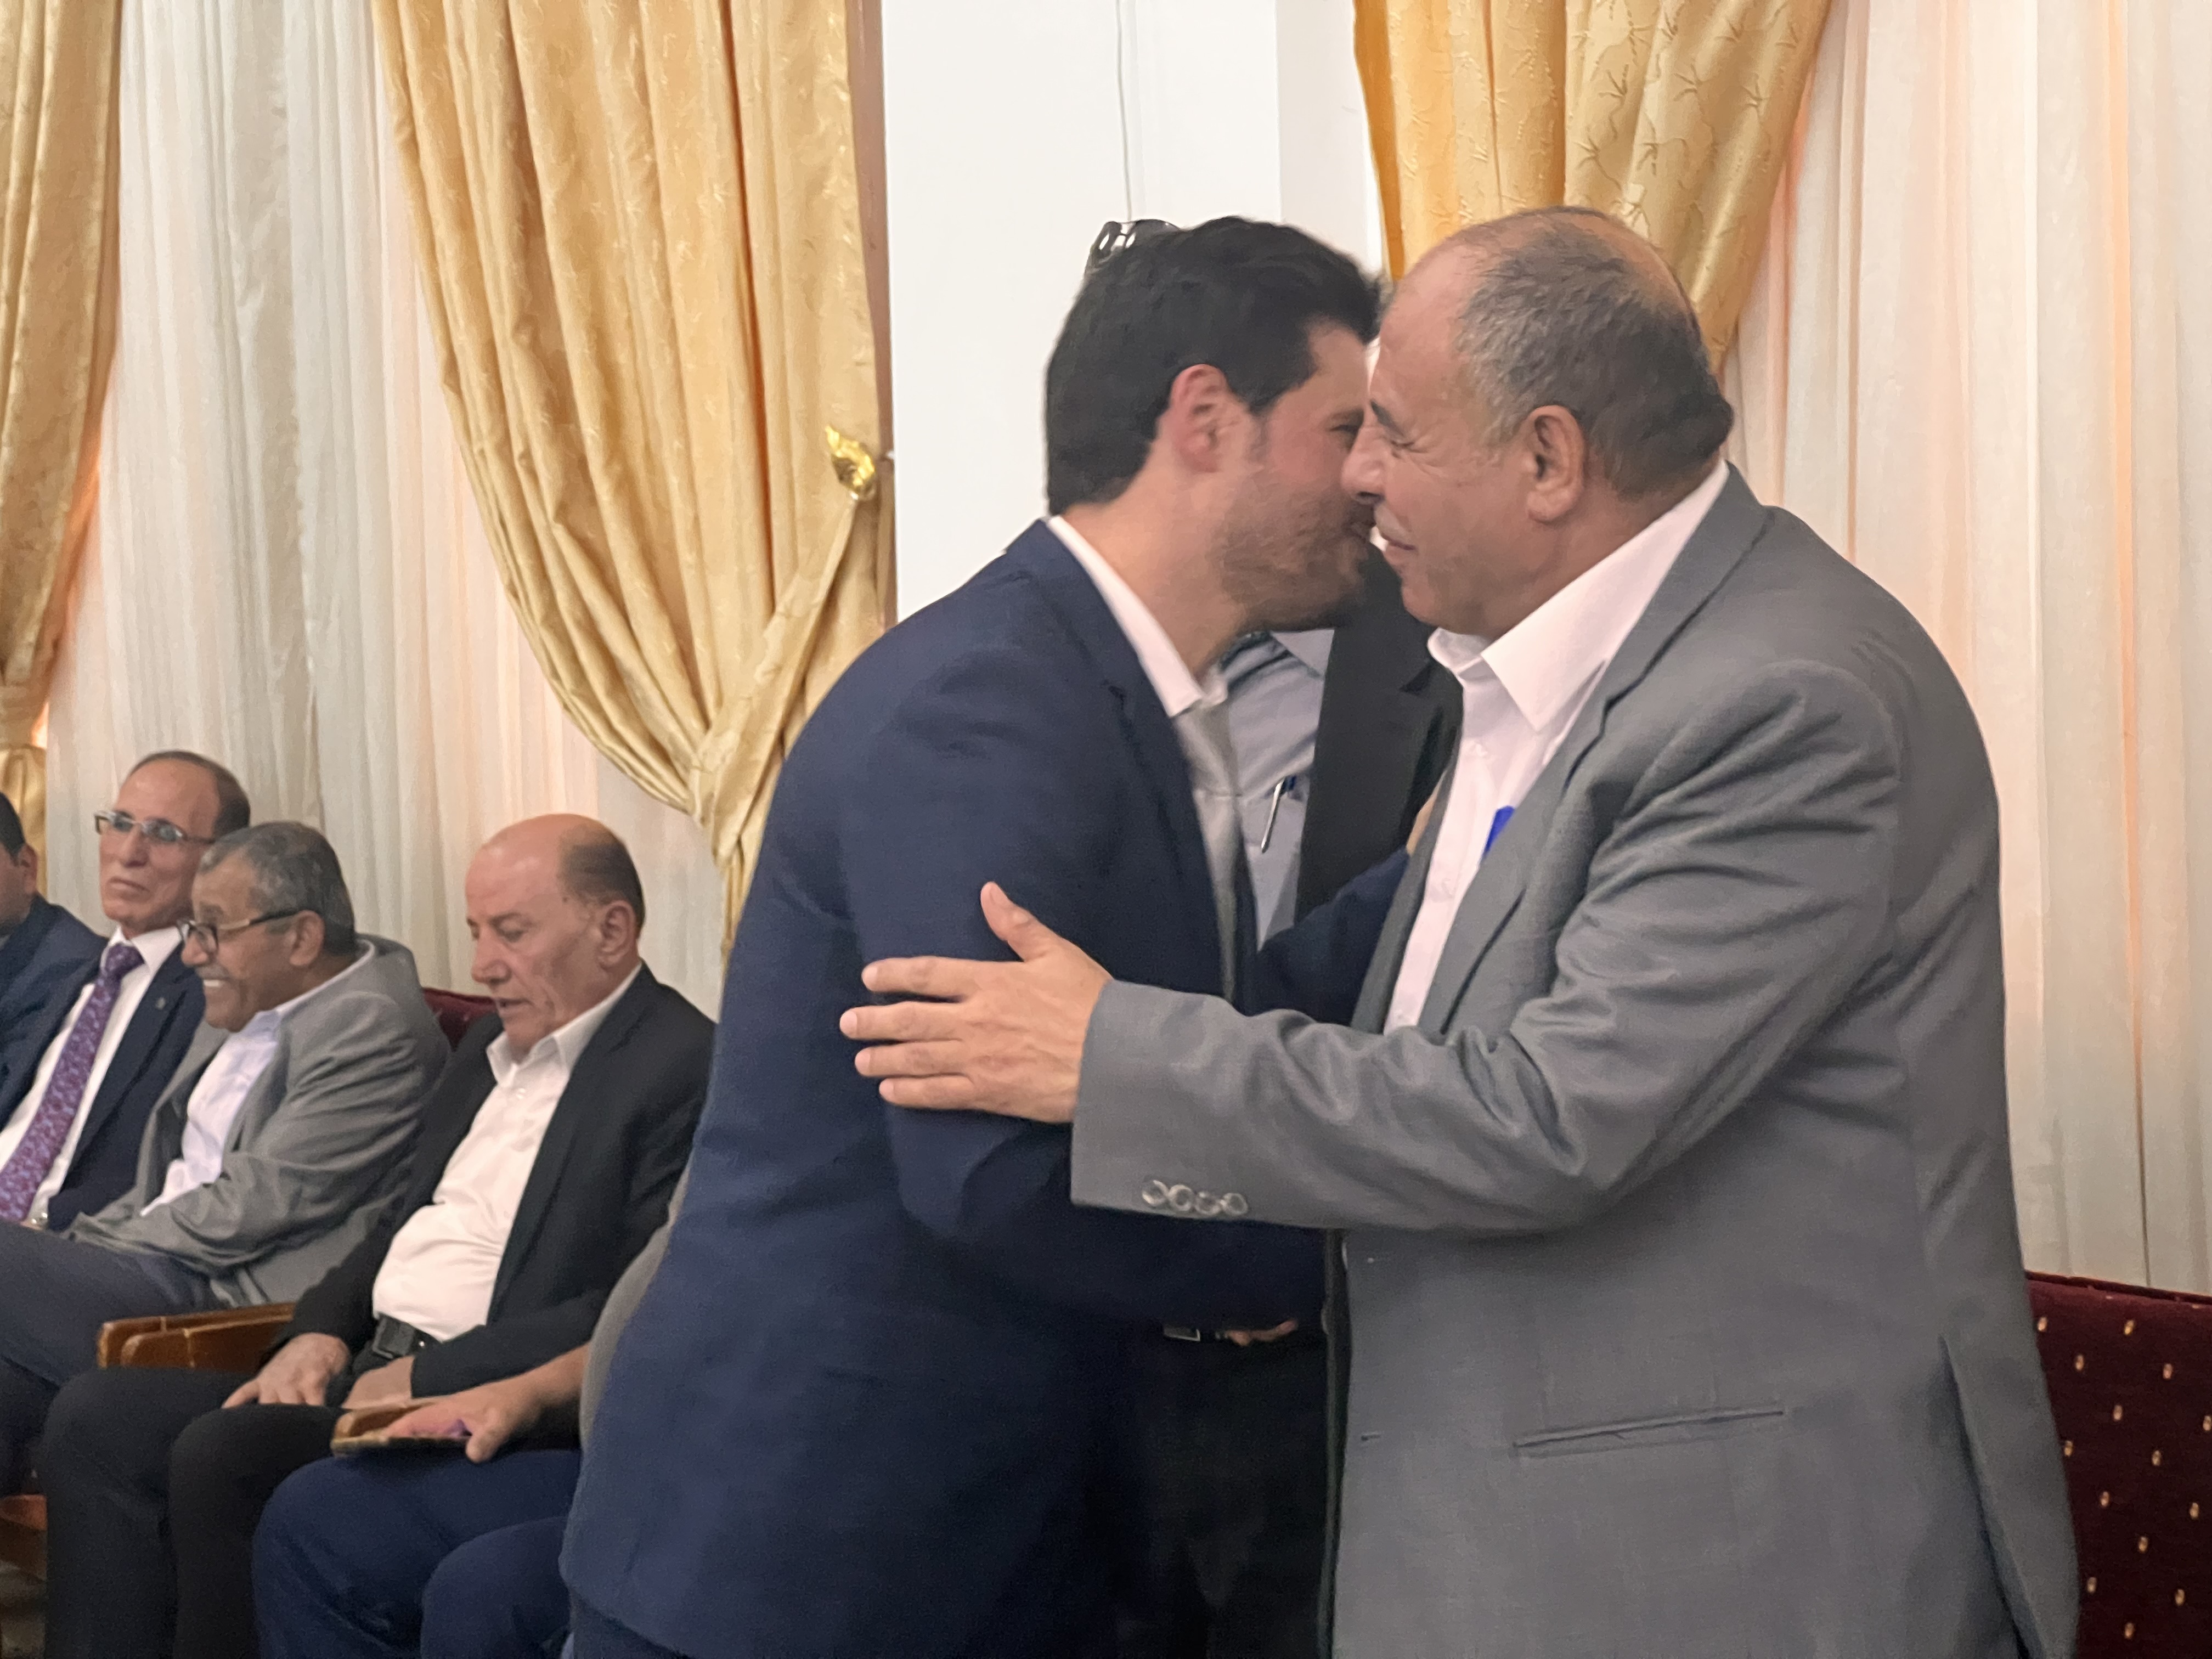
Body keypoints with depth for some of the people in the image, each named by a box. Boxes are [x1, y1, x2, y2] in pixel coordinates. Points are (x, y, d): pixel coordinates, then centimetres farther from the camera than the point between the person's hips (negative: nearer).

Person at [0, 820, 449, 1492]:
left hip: (244, 1300, -9)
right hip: (163, 1266, 9)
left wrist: (103, 1249, -9)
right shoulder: (251, 1006, 17)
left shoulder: (374, 1028, -13)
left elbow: (258, 1203, -16)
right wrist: (78, 1243, 5)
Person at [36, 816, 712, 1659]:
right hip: (362, 1368, 9)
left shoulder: (686, 1069, -11)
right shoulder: (494, 1042, 19)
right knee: (95, 1417, -5)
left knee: (223, 1453, -27)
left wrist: (425, 1377, -17)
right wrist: (322, 1333, 7)